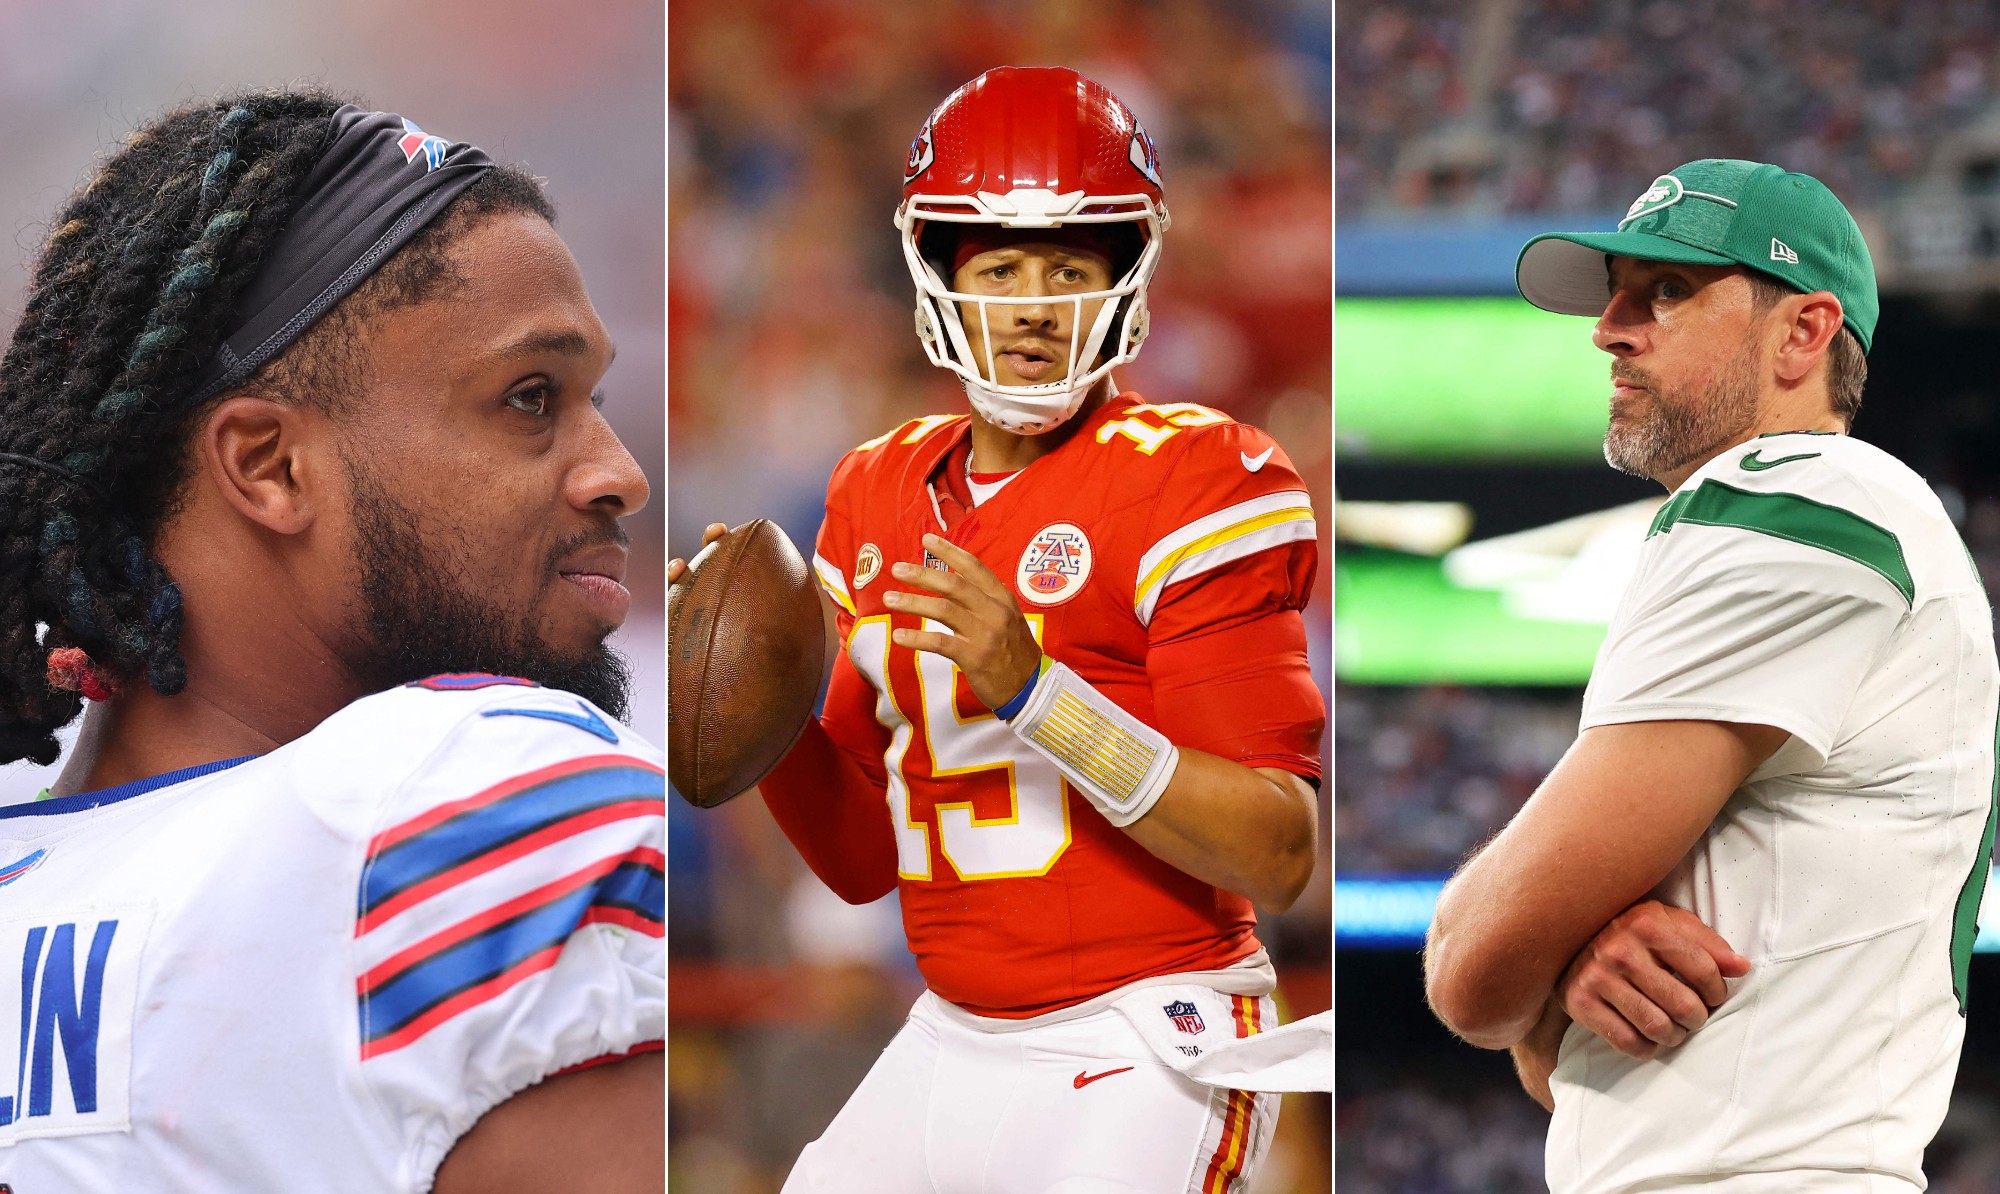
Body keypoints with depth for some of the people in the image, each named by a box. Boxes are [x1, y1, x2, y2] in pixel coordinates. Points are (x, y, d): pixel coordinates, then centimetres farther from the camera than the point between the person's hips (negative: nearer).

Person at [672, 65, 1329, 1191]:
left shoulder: (1190, 482, -9)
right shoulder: (883, 498, 12)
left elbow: (1278, 852, -17)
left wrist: (1034, 693, -26)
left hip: (1140, 1057, -6)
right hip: (950, 1046, 6)